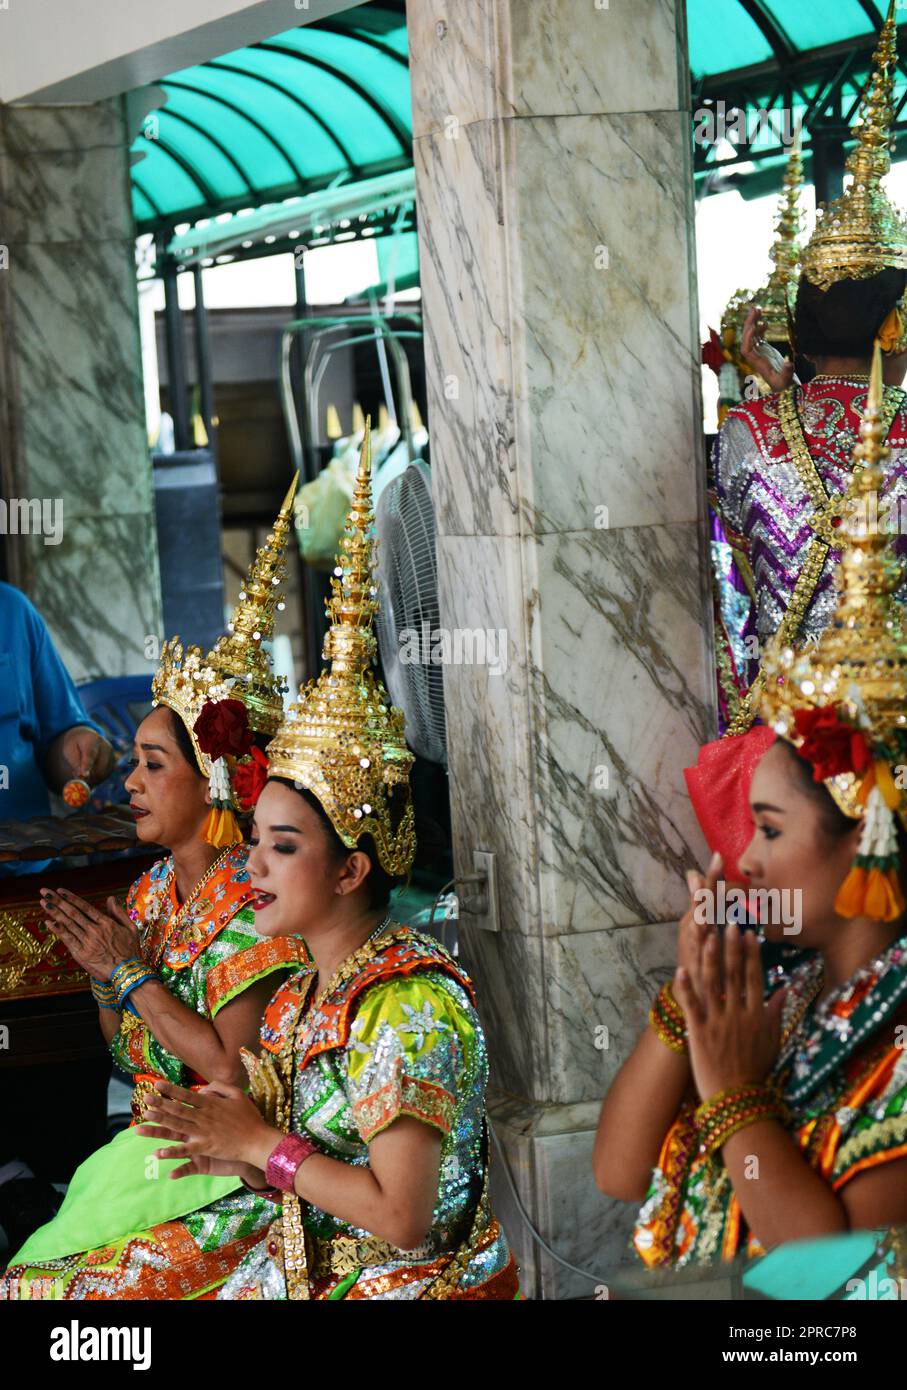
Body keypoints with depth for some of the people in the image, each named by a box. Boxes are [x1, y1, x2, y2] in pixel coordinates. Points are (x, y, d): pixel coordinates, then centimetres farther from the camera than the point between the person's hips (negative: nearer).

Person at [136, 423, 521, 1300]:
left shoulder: (408, 1006, -20)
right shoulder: (304, 994, 8)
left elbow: (401, 1217, -23)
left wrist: (263, 1143, -15)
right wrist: (237, 1156, -3)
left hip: (415, 1279, -8)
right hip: (301, 1266, 8)